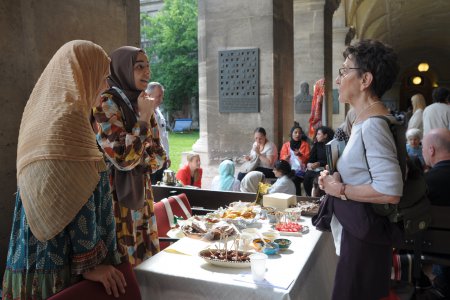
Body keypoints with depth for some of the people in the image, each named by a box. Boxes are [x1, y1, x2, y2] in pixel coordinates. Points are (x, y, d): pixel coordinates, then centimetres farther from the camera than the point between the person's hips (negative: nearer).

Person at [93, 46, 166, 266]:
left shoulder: (142, 104, 9)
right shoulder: (106, 103, -13)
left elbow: (159, 156, 10)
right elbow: (124, 158, -21)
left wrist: (138, 160, -9)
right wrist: (143, 118, -16)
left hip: (141, 195, 7)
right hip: (117, 197, -7)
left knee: (145, 258, 14)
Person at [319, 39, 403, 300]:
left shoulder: (373, 124, -22)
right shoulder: (365, 120, 9)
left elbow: (390, 191, -29)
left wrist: (341, 190, -18)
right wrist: (334, 179, 4)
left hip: (365, 236, -9)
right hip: (357, 229, 9)